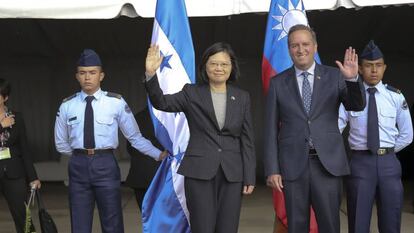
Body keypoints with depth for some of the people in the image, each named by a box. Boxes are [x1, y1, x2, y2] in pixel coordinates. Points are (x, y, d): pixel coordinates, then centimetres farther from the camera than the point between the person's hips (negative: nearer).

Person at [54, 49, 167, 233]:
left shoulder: (116, 103, -3)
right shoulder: (67, 106, 4)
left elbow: (134, 137, 1)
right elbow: (61, 144, 14)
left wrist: (159, 154, -4)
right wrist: (82, 156, 10)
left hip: (105, 165, -2)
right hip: (78, 167, 2)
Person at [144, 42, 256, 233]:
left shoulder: (242, 97, 8)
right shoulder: (192, 93, 2)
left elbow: (247, 140, 7)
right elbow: (162, 102, -13)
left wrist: (249, 177, 3)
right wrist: (151, 74, -30)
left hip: (232, 174, 2)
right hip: (199, 172, -2)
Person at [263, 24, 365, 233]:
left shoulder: (334, 76, 5)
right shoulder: (278, 83, 4)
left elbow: (357, 106, -6)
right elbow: (271, 129, 4)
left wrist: (352, 78, -24)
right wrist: (272, 169, -1)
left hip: (328, 162, 0)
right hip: (293, 164, 0)